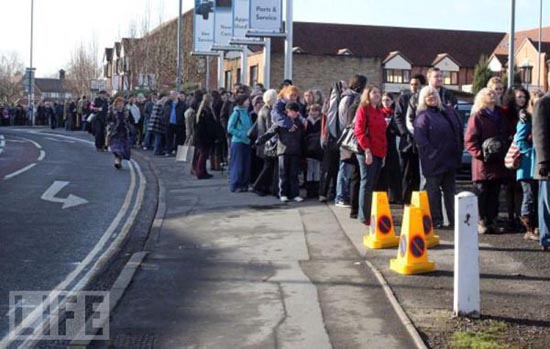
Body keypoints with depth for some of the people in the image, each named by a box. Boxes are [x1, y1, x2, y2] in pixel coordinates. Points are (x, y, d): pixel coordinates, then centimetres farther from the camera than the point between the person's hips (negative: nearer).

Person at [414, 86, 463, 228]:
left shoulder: (448, 112, 13)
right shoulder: (422, 117, -5)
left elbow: (459, 130, 17)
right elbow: (420, 139, -14)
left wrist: (458, 152, 9)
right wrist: (431, 153, -19)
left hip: (450, 159, 6)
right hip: (434, 161, -6)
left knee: (450, 190, 10)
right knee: (433, 190, 1)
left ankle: (454, 220, 15)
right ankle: (436, 221, 7)